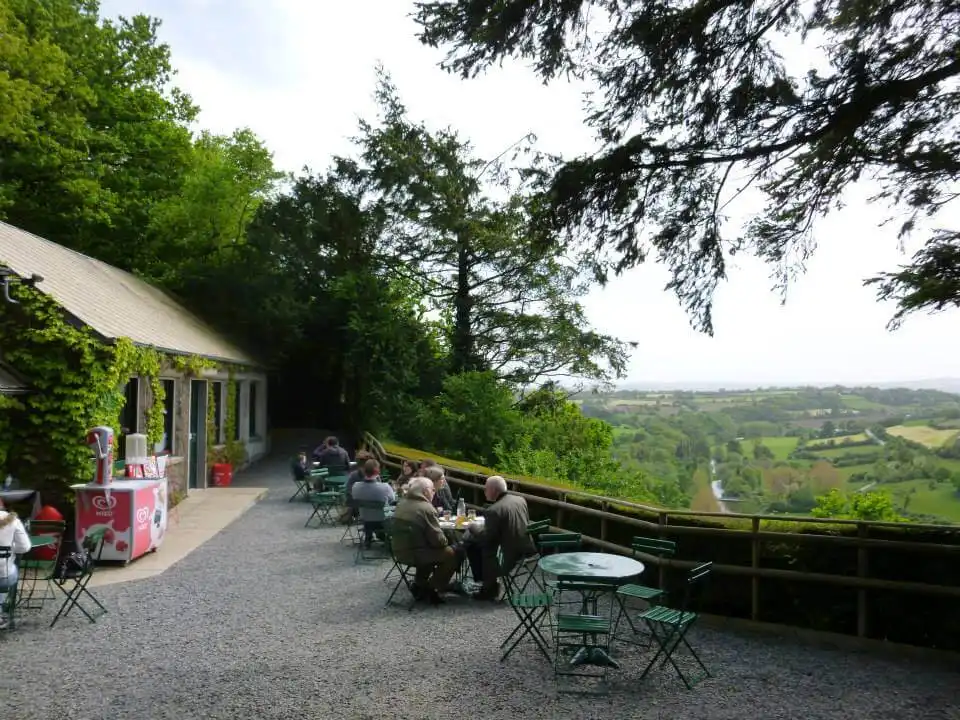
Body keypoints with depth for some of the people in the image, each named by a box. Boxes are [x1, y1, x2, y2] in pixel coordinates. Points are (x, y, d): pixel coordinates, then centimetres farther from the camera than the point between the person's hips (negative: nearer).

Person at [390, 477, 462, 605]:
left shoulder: (402, 504, 5)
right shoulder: (426, 508, -18)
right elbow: (438, 540, -19)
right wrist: (446, 541, 3)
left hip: (399, 551, 9)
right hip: (415, 554, -9)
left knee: (429, 550, 33)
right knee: (455, 552, 2)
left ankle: (420, 585, 29)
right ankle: (433, 589, 6)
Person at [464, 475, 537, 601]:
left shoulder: (493, 511, -19)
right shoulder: (520, 500, 4)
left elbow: (486, 538, -12)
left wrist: (472, 529, 8)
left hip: (511, 557, -8)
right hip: (529, 550, 8)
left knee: (472, 546, 8)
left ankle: (489, 585, 18)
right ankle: (490, 581, 28)